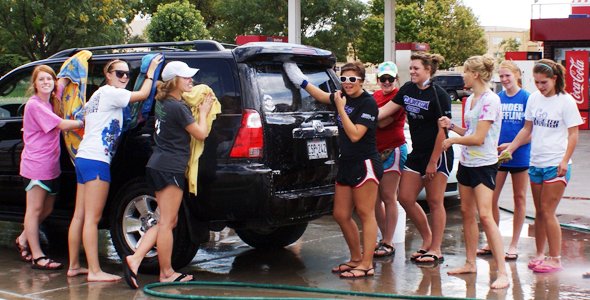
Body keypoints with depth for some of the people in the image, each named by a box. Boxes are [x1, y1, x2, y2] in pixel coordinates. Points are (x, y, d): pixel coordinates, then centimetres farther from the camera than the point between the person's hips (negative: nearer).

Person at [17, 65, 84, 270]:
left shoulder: (51, 101, 11)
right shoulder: (34, 105, -14)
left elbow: (64, 81, 24)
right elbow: (62, 125, -18)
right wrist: (83, 122, -8)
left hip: (51, 165, 9)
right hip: (35, 165, -9)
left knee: (47, 209, 16)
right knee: (35, 209, -3)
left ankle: (23, 240, 33)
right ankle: (37, 256, 0)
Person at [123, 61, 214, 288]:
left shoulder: (163, 103, 11)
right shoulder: (178, 107, -15)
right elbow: (201, 134, -9)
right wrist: (203, 112, 7)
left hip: (158, 165, 9)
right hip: (170, 169, -9)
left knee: (167, 221, 15)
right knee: (167, 222, 0)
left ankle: (135, 259, 5)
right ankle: (167, 273, 9)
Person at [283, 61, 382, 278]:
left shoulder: (368, 103, -13)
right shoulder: (343, 97, 8)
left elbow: (355, 135, -22)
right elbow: (322, 96, 29)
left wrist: (341, 108, -19)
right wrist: (301, 81, 30)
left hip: (365, 164, -8)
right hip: (346, 164, 8)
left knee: (365, 214, -4)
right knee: (341, 215, 11)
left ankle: (366, 265, 0)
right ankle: (356, 258, 23)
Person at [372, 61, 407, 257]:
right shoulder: (374, 96, 13)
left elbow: (383, 121, -20)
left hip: (393, 150, -7)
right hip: (375, 151, 7)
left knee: (388, 197, -5)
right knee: (375, 198, 8)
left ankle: (388, 243, 1)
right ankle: (385, 238, 20)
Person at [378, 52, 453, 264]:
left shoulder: (438, 95, -13)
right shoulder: (407, 90, 6)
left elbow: (442, 130, -15)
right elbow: (385, 111, 4)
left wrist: (433, 162, -15)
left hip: (438, 154, -7)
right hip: (417, 153, 7)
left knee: (434, 202, 0)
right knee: (405, 198, 6)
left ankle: (435, 250, 10)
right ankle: (427, 239, 23)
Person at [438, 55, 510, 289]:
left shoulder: (490, 100, -16)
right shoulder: (470, 100, 12)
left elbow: (478, 138, -19)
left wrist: (452, 140, -7)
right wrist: (451, 126, 3)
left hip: (484, 165, -9)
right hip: (466, 163, 9)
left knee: (485, 216, -15)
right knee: (467, 213, 13)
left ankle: (502, 272, -14)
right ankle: (470, 263, 25)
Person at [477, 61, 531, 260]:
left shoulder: (527, 98, -7)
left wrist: (511, 145, -18)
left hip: (520, 156, -3)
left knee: (519, 198, 8)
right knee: (491, 199, 1)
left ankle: (514, 245, 16)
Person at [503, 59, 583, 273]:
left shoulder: (566, 101, -7)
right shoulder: (533, 98, 8)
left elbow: (573, 135, -8)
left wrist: (565, 160, -17)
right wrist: (510, 148, 8)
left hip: (556, 165, -6)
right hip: (535, 163, 6)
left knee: (547, 211, -7)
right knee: (539, 212, 11)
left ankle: (555, 259, 0)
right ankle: (540, 254, 20)